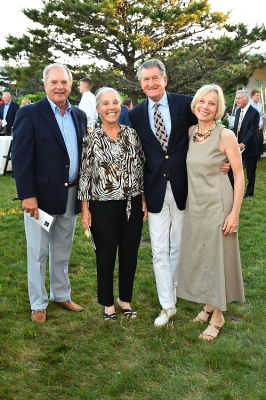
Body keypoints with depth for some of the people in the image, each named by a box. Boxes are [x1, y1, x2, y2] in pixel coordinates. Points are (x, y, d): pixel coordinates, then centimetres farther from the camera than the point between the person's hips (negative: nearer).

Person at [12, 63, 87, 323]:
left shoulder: (79, 115, 9)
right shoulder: (29, 114, -8)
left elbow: (83, 154, 12)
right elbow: (20, 157, -12)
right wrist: (27, 195, -16)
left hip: (70, 195, 5)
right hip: (41, 196, -5)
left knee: (62, 251, 18)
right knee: (38, 253, 7)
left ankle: (61, 295, 34)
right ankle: (38, 304, 21)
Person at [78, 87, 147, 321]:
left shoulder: (132, 133, 3)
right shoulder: (91, 139, -4)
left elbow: (141, 168, 7)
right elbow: (85, 175, -3)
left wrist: (144, 200, 5)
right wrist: (85, 209, -5)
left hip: (132, 205, 3)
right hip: (103, 207, -3)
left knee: (130, 254, 12)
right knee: (106, 256, 10)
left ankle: (125, 299, 33)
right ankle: (108, 303, 29)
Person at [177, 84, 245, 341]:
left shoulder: (225, 135, -13)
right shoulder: (189, 133, 4)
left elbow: (239, 175, -11)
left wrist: (234, 212, -15)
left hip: (218, 205, -6)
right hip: (195, 205, 6)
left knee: (217, 257, 5)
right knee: (198, 256, 14)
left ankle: (217, 316, 20)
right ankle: (208, 304, 34)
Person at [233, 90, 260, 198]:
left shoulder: (254, 113, -15)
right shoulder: (238, 111, 7)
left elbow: (252, 131, -19)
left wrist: (243, 144, -23)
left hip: (249, 147, -6)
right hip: (238, 145, 6)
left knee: (250, 171, 7)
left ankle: (249, 192, 20)